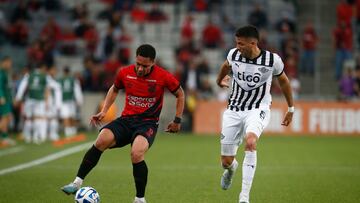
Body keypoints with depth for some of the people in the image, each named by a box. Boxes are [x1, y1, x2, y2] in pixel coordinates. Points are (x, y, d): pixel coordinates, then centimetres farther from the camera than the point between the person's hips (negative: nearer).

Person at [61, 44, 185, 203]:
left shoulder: (164, 77, -9)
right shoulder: (125, 73, 0)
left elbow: (180, 94, 9)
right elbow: (114, 90, 22)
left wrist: (177, 120, 7)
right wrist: (103, 111, 12)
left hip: (148, 123, -3)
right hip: (126, 120, 3)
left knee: (136, 154, -31)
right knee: (101, 141, -25)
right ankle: (77, 183, -20)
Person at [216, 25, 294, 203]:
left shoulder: (272, 60, -13)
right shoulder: (234, 55, -8)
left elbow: (283, 81, 7)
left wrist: (291, 109, 16)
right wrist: (219, 81, 35)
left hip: (258, 110, -3)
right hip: (234, 110, 3)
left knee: (250, 142, -34)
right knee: (226, 161, 3)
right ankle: (231, 169, 46)